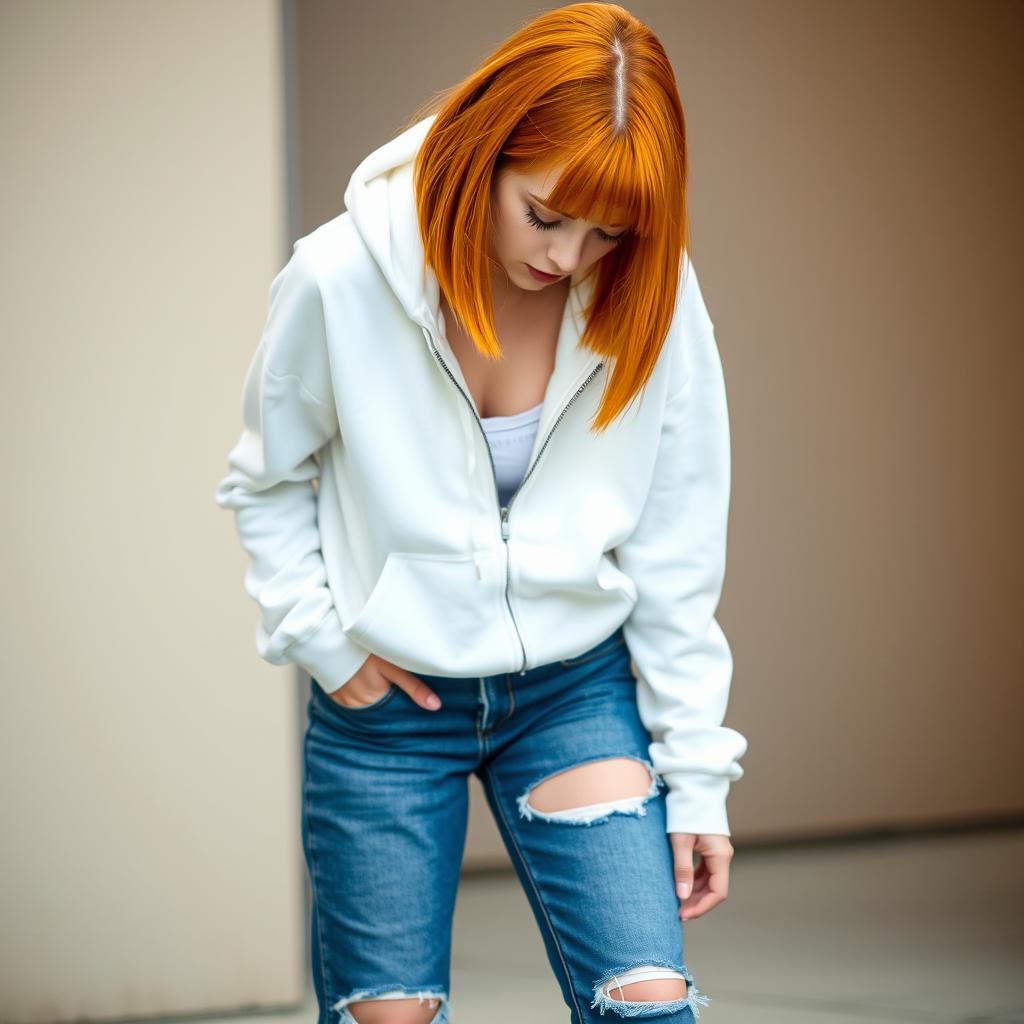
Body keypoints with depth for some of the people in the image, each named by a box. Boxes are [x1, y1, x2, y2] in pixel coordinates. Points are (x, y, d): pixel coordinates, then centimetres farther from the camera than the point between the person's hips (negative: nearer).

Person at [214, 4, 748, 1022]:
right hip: (386, 702, -1)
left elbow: (675, 556, -5)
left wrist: (696, 777, -3)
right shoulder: (340, 279, -16)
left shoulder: (654, 300, -12)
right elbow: (265, 483, 3)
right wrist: (323, 639, -6)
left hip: (578, 689, 1)